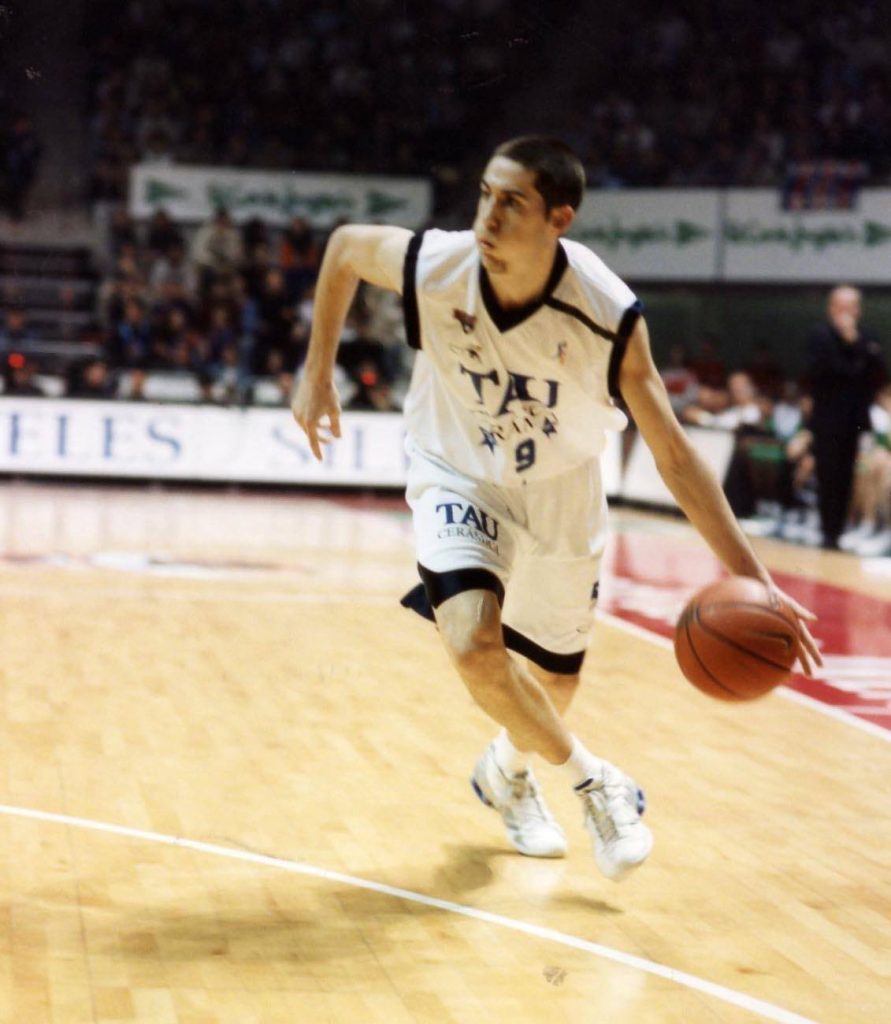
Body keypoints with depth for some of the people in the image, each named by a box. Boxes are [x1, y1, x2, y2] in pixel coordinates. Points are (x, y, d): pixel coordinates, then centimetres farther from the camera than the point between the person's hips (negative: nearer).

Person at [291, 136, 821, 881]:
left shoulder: (609, 316, -31)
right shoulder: (434, 266, -29)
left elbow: (674, 457, -25)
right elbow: (345, 246, -5)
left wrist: (750, 576, -31)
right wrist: (317, 374, -3)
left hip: (559, 490, 1)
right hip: (460, 477, -1)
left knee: (553, 677, 14)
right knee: (473, 643, -25)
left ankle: (507, 770, 52)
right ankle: (589, 779, 2)